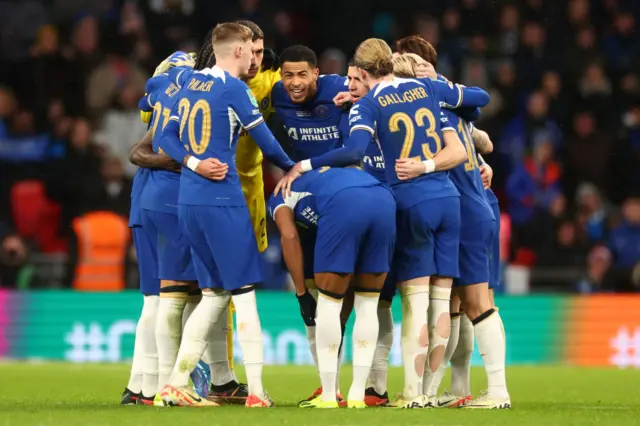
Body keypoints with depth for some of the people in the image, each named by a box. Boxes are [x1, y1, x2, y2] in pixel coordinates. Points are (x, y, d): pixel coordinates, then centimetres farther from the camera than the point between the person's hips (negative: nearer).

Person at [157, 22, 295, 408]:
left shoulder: (191, 85, 13)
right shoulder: (233, 88, -8)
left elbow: (167, 139, 11)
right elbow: (265, 141, -2)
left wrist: (193, 162, -3)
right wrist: (290, 167, 15)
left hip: (189, 200, 7)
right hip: (222, 200, -7)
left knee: (214, 294, 13)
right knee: (244, 292, -1)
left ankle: (176, 384, 8)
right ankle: (256, 392, -3)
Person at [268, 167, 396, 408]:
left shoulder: (280, 196, 29)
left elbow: (290, 237, 11)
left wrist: (301, 293, 14)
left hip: (344, 204, -5)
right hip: (384, 199, 5)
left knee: (329, 302, 8)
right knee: (367, 305, 15)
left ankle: (328, 397, 9)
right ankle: (357, 396, 14)